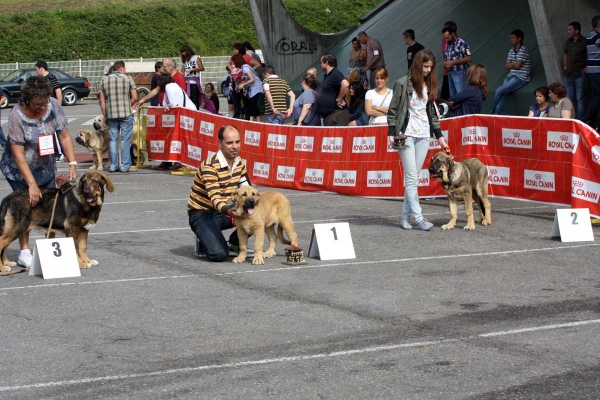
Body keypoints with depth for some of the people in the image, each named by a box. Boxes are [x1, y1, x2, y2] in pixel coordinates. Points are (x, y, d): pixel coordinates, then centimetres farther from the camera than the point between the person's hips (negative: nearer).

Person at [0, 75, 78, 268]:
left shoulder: (53, 106, -16)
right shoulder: (17, 115, -28)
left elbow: (64, 136, -8)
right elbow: (18, 153, -27)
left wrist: (72, 164, -17)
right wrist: (32, 184, -30)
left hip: (46, 166, 4)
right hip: (20, 170, -4)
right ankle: (24, 252, 2)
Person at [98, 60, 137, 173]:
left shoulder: (104, 80, 6)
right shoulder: (128, 78, -2)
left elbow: (102, 100, 6)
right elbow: (134, 98, -4)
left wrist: (105, 116, 13)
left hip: (111, 114, 3)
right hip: (126, 114, -3)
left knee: (113, 140, 8)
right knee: (125, 140, 2)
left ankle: (113, 165, 9)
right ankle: (125, 165, 1)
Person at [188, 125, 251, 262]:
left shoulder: (239, 162, -1)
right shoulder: (209, 166, -25)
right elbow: (215, 198, -35)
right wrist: (228, 211, -56)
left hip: (222, 211, 7)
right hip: (202, 214, -7)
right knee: (219, 254, -27)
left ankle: (234, 243, 7)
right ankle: (203, 242, 7)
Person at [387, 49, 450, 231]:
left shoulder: (430, 85, 13)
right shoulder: (403, 84, -4)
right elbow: (393, 110, -2)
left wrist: (439, 136, 12)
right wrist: (392, 133, -9)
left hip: (424, 136, 5)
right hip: (406, 135, -5)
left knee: (413, 178, 4)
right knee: (411, 177, -10)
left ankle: (405, 217, 8)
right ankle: (419, 218, -13)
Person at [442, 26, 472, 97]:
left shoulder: (461, 43, -10)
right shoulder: (447, 44, 14)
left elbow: (469, 58, -14)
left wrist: (453, 62, -17)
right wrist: (445, 64, -1)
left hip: (459, 73, -8)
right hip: (450, 73, 8)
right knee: (453, 96, 7)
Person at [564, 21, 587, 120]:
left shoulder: (584, 42, -11)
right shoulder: (569, 41, 9)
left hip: (580, 74, -6)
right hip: (569, 74, 6)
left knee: (580, 98, -1)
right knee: (568, 97, 12)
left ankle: (580, 119, 2)